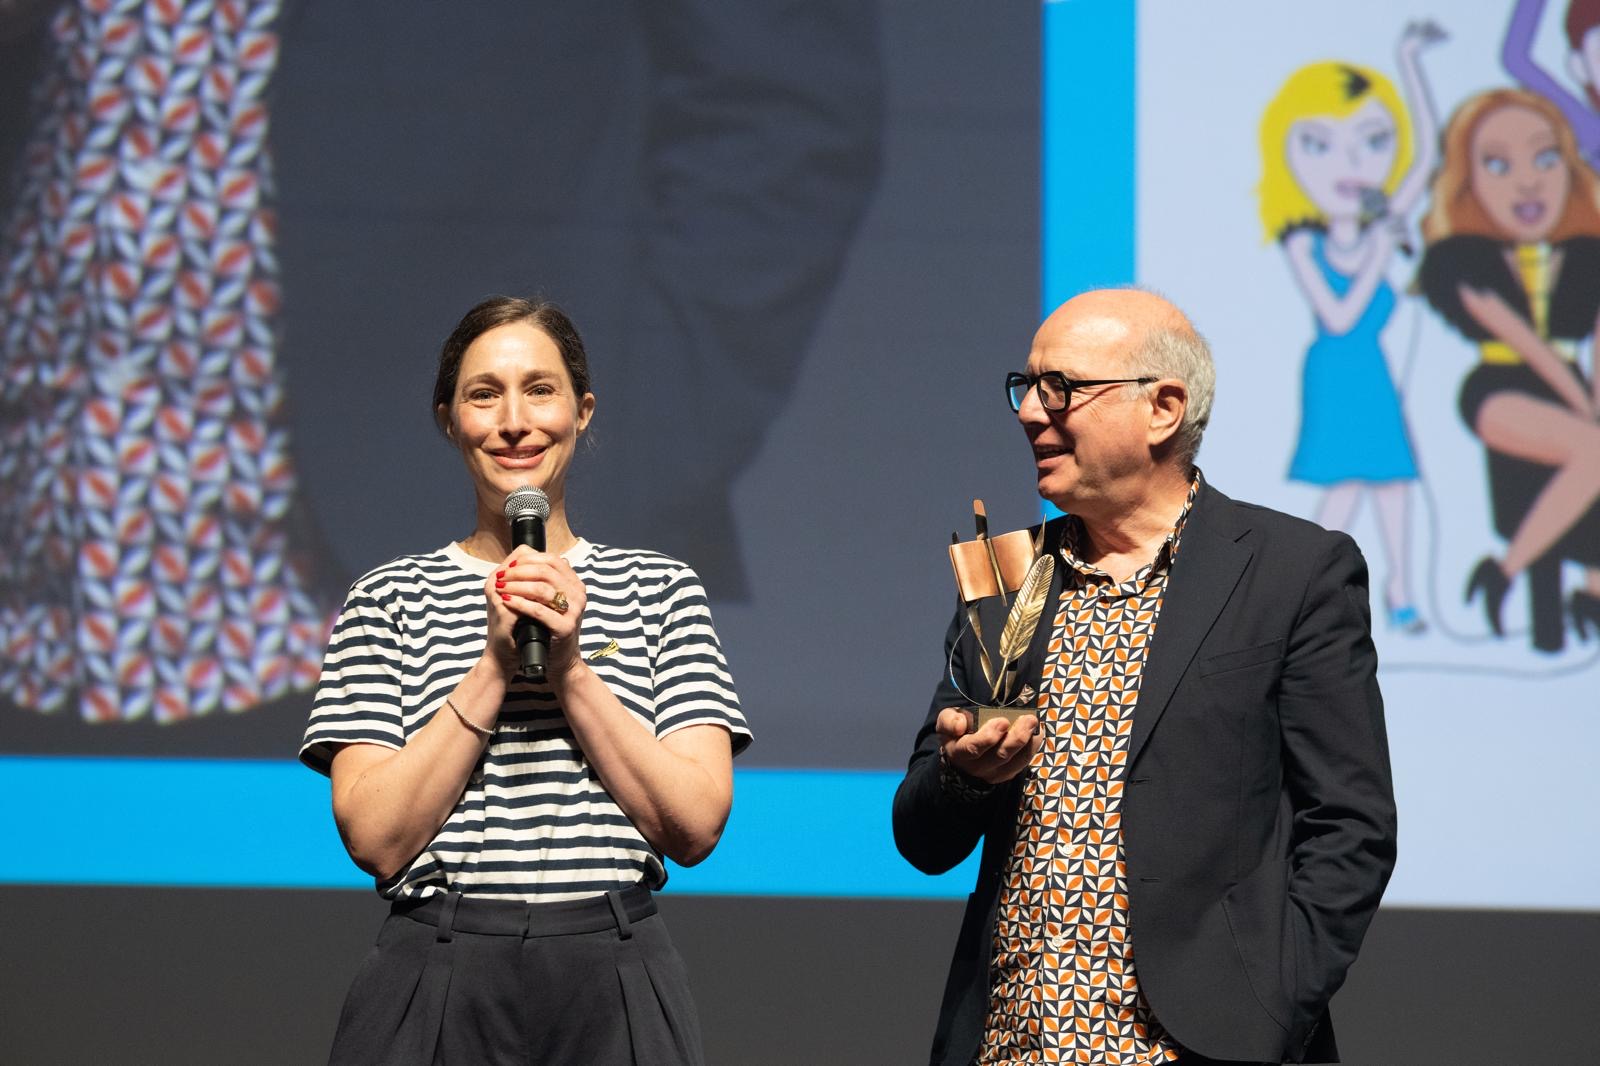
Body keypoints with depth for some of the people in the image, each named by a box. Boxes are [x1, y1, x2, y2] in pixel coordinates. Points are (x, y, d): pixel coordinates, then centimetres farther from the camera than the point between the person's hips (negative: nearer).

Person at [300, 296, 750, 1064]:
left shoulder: (661, 591, 8)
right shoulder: (387, 601, 6)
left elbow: (695, 827, -2)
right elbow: (375, 838, -5)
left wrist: (571, 668, -9)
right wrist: (495, 665, -10)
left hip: (614, 990, 1)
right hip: (439, 985, -1)